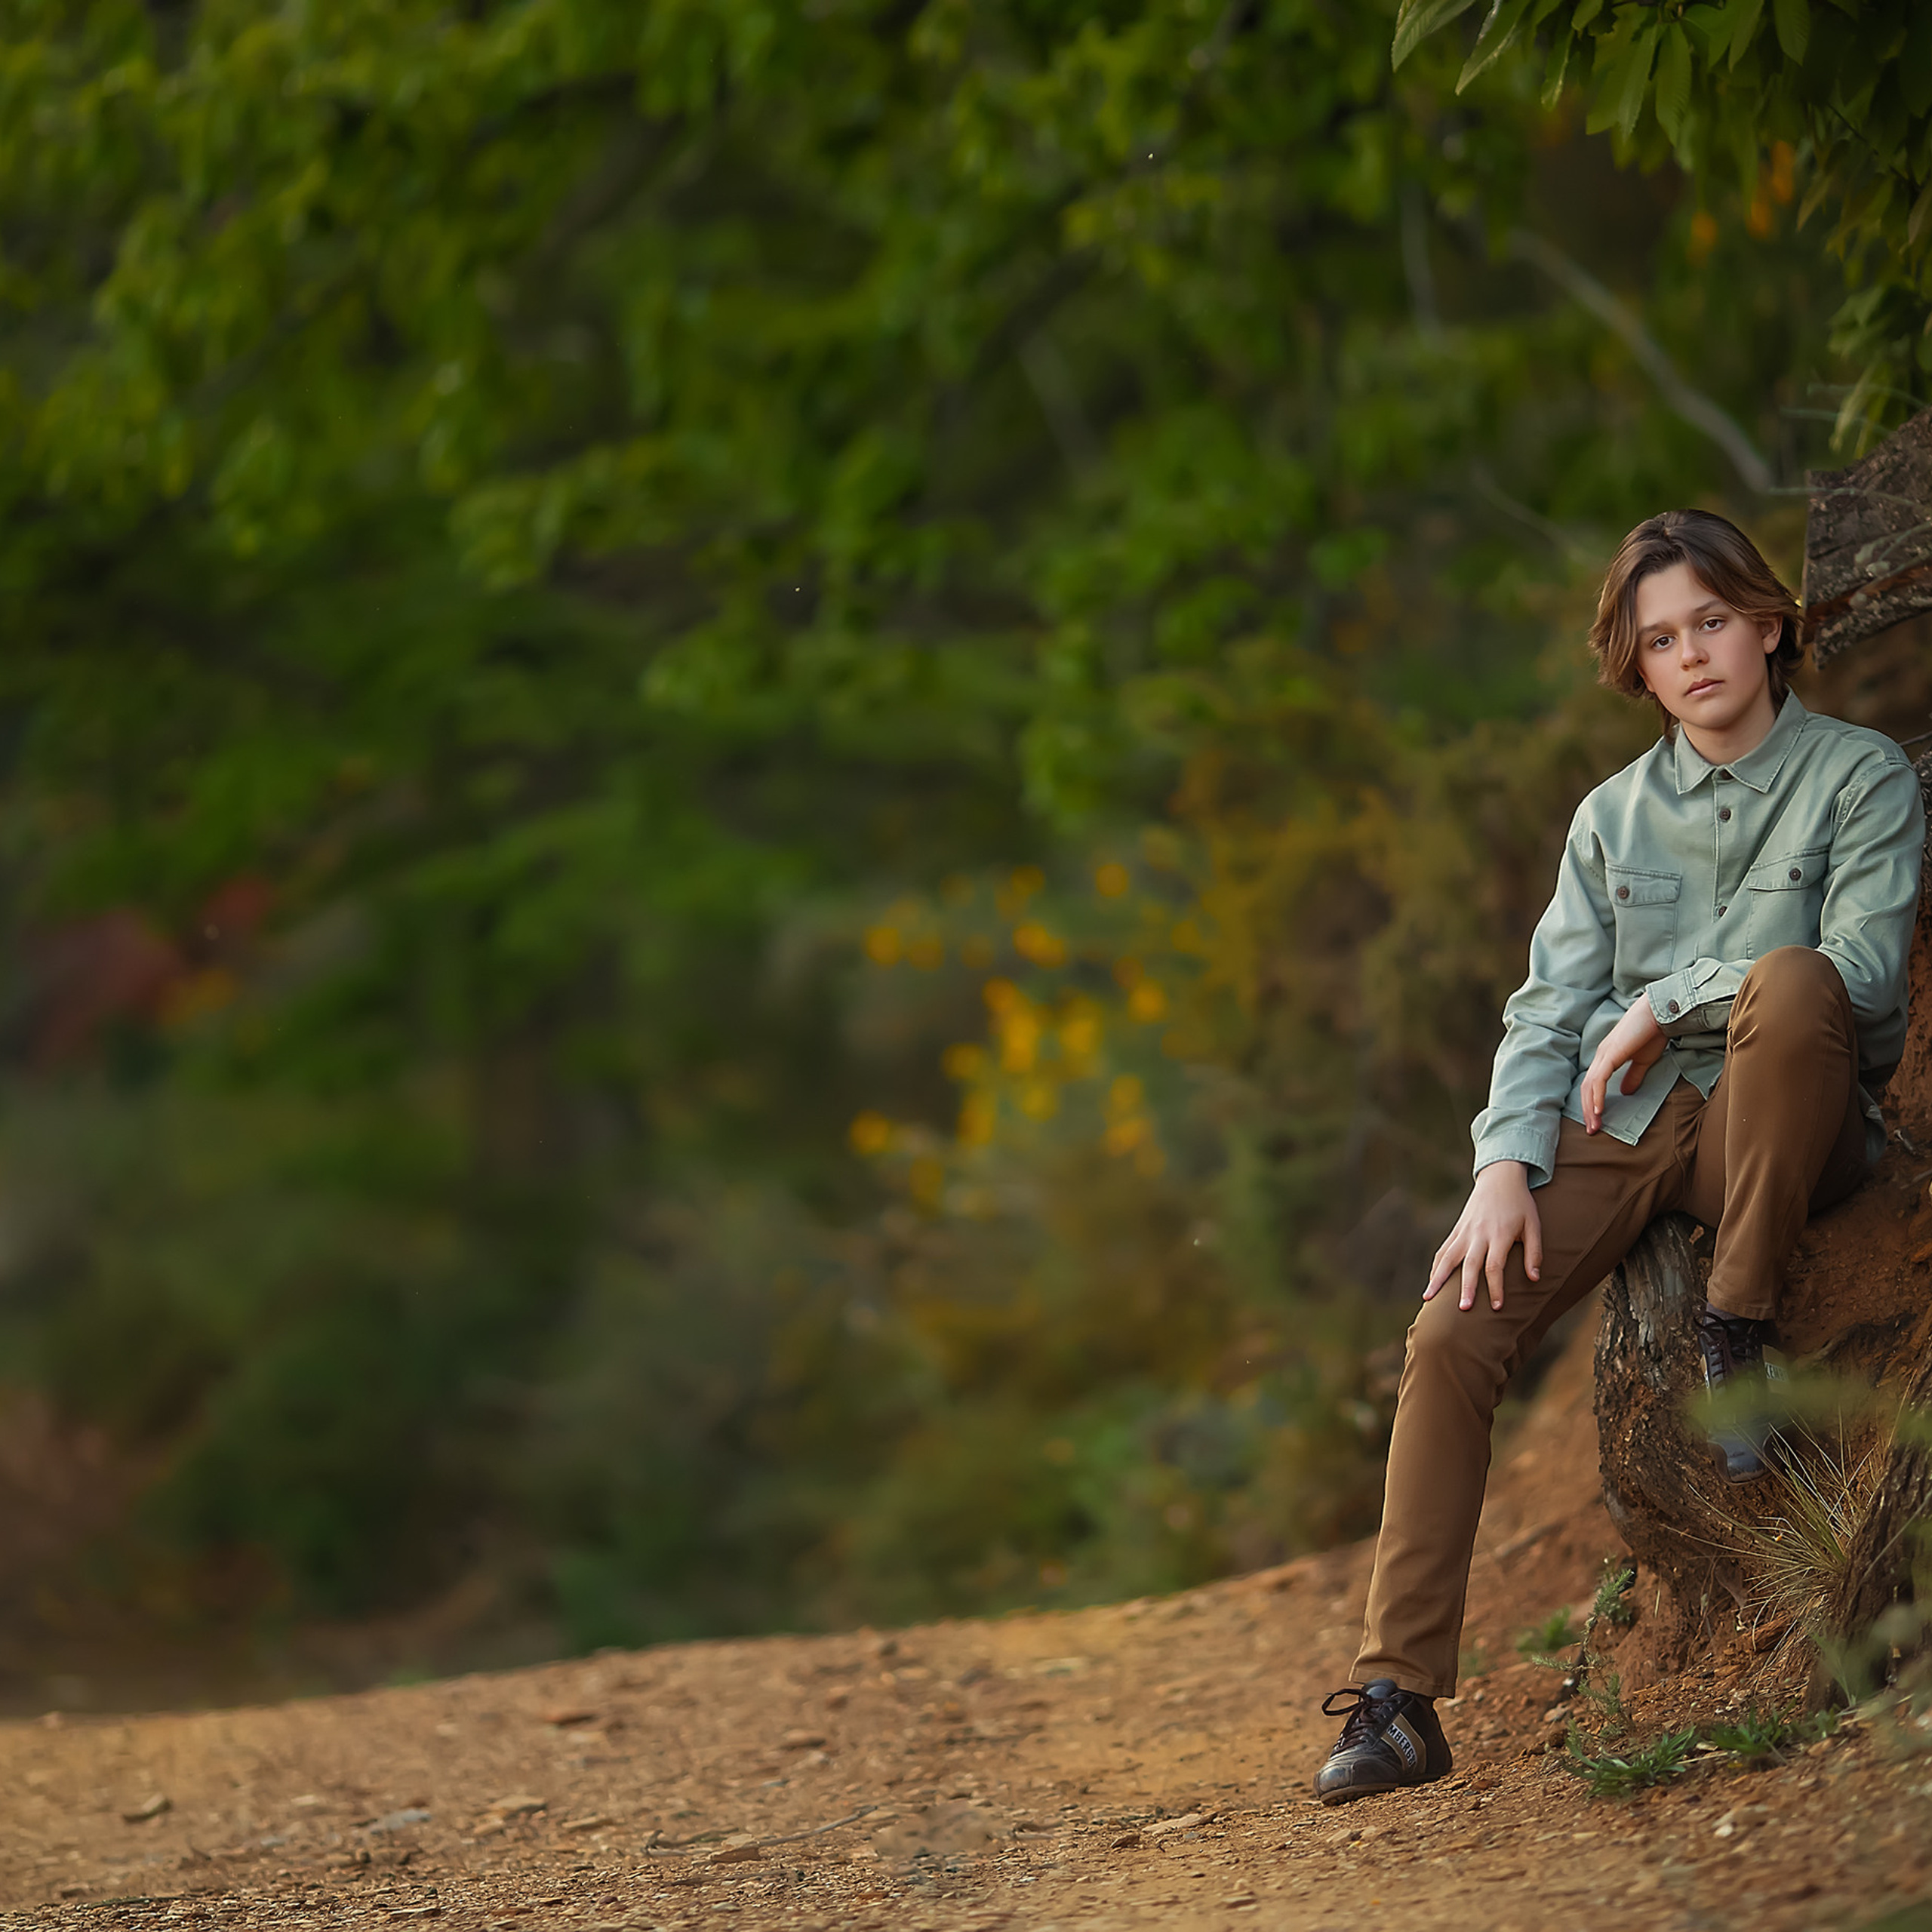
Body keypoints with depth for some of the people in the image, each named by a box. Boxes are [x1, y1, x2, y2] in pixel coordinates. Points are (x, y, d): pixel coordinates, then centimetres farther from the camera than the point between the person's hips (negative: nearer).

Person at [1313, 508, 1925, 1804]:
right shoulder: (1614, 816, 18)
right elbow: (1551, 1008, 12)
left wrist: (1667, 1003, -12)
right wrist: (1508, 1162, -6)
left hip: (1783, 1124, -4)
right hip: (1624, 1123, 4)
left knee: (1788, 979, -38)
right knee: (1453, 1334, -19)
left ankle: (1742, 1331, -23)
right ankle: (1398, 1698, -17)